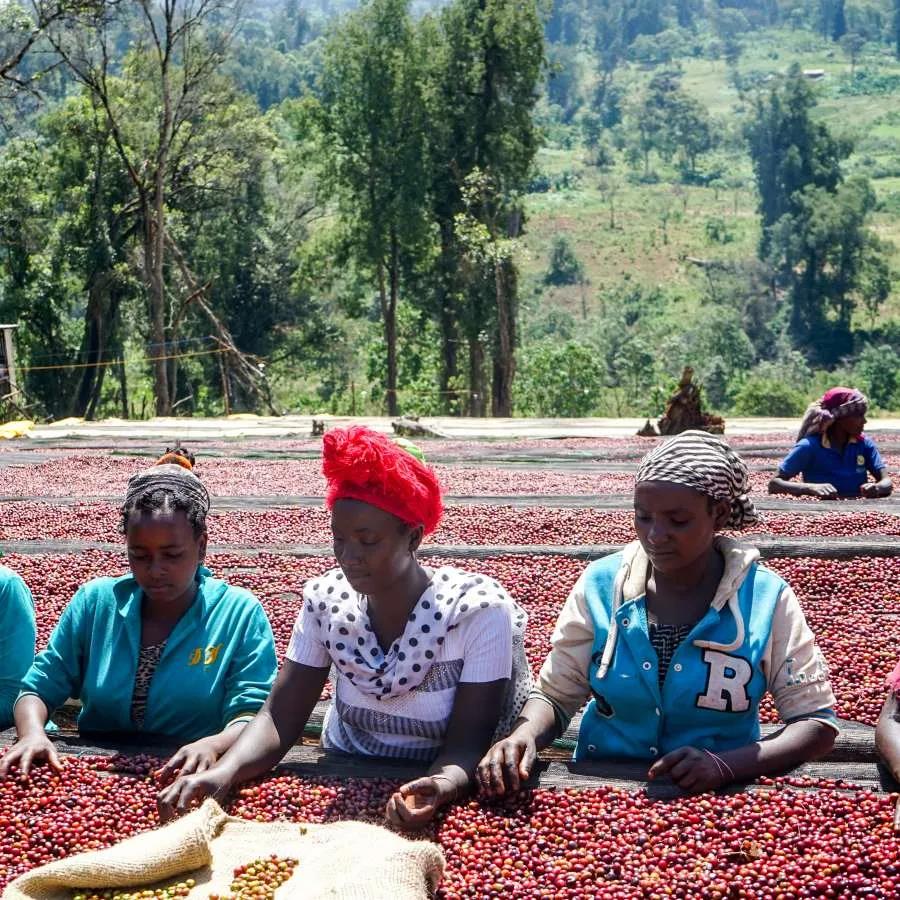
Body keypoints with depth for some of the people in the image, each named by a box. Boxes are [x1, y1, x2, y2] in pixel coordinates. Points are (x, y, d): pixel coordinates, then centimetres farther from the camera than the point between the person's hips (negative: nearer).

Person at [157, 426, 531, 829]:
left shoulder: (479, 610, -15)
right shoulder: (326, 599, -5)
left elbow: (468, 740, -16)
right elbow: (280, 716, -8)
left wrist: (441, 786, -38)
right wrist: (223, 772, -26)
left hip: (441, 790, -2)